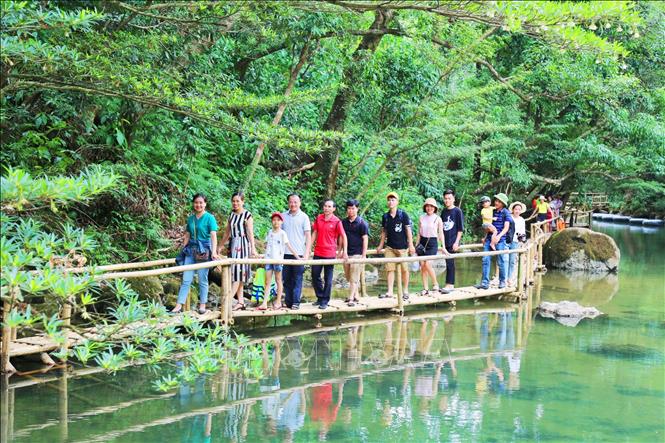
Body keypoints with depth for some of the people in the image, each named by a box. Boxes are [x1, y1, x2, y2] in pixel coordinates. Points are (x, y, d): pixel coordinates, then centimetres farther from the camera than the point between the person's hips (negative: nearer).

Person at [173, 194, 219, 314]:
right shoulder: (190, 218, 10)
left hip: (204, 250, -4)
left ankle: (202, 305, 13)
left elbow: (213, 235, -11)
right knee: (186, 279, 0)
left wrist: (214, 252, -21)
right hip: (191, 249, 4)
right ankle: (179, 305, -2)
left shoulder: (209, 218, -4)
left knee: (202, 279, 3)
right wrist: (184, 250, 15)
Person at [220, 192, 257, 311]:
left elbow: (250, 233, -11)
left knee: (238, 271, -11)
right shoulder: (232, 215, 13)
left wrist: (253, 248, -18)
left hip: (243, 245, -7)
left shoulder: (247, 215, -5)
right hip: (233, 244, 7)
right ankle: (240, 301, 8)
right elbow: (227, 233, 20)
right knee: (235, 272, 5)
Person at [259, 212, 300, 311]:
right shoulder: (269, 232, 10)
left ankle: (278, 302, 13)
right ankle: (264, 303, -2)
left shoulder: (282, 233, -3)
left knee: (278, 280, 6)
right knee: (267, 281, 1)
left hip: (278, 259, -4)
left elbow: (289, 246, -5)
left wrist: (297, 257, -9)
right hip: (269, 258, 4)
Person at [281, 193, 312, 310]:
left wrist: (307, 253, -9)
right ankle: (288, 302, 13)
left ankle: (296, 303, 0)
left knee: (297, 279, -2)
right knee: (286, 279, 6)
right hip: (285, 253, 3)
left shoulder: (304, 217, 2)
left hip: (299, 253, -3)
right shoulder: (283, 216, 9)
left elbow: (308, 236, 0)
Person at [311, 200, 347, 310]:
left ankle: (325, 301, 11)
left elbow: (343, 236, -4)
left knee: (328, 279, 3)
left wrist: (344, 252, -6)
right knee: (315, 276, 10)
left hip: (330, 253, -5)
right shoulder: (318, 218, 4)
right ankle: (320, 297, 25)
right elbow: (315, 233, 11)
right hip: (318, 253, 5)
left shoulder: (337, 221, -8)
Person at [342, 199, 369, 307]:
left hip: (357, 254, -6)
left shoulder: (362, 223, -6)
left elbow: (365, 239, -6)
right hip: (347, 253, 6)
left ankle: (351, 299, -5)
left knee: (354, 278, -6)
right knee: (348, 277, 10)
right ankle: (356, 295, 22)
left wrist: (364, 255, -10)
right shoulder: (344, 222, 8)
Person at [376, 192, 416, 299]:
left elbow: (408, 230, -4)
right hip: (390, 247, 3)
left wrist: (411, 245, -6)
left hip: (402, 247, -3)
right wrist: (380, 246, 12)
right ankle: (390, 292, 2)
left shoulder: (403, 215, -6)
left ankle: (405, 291, 15)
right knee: (389, 269, -1)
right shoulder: (385, 217, 5)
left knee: (404, 269, 3)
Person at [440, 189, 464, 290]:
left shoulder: (457, 211, -5)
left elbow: (460, 229, -7)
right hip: (446, 242, 6)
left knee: (450, 262, -9)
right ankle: (451, 285, 14)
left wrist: (456, 242, -13)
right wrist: (442, 241, 17)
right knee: (449, 263, 9)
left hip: (453, 242, -6)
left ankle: (449, 284, -6)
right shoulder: (444, 211, 13)